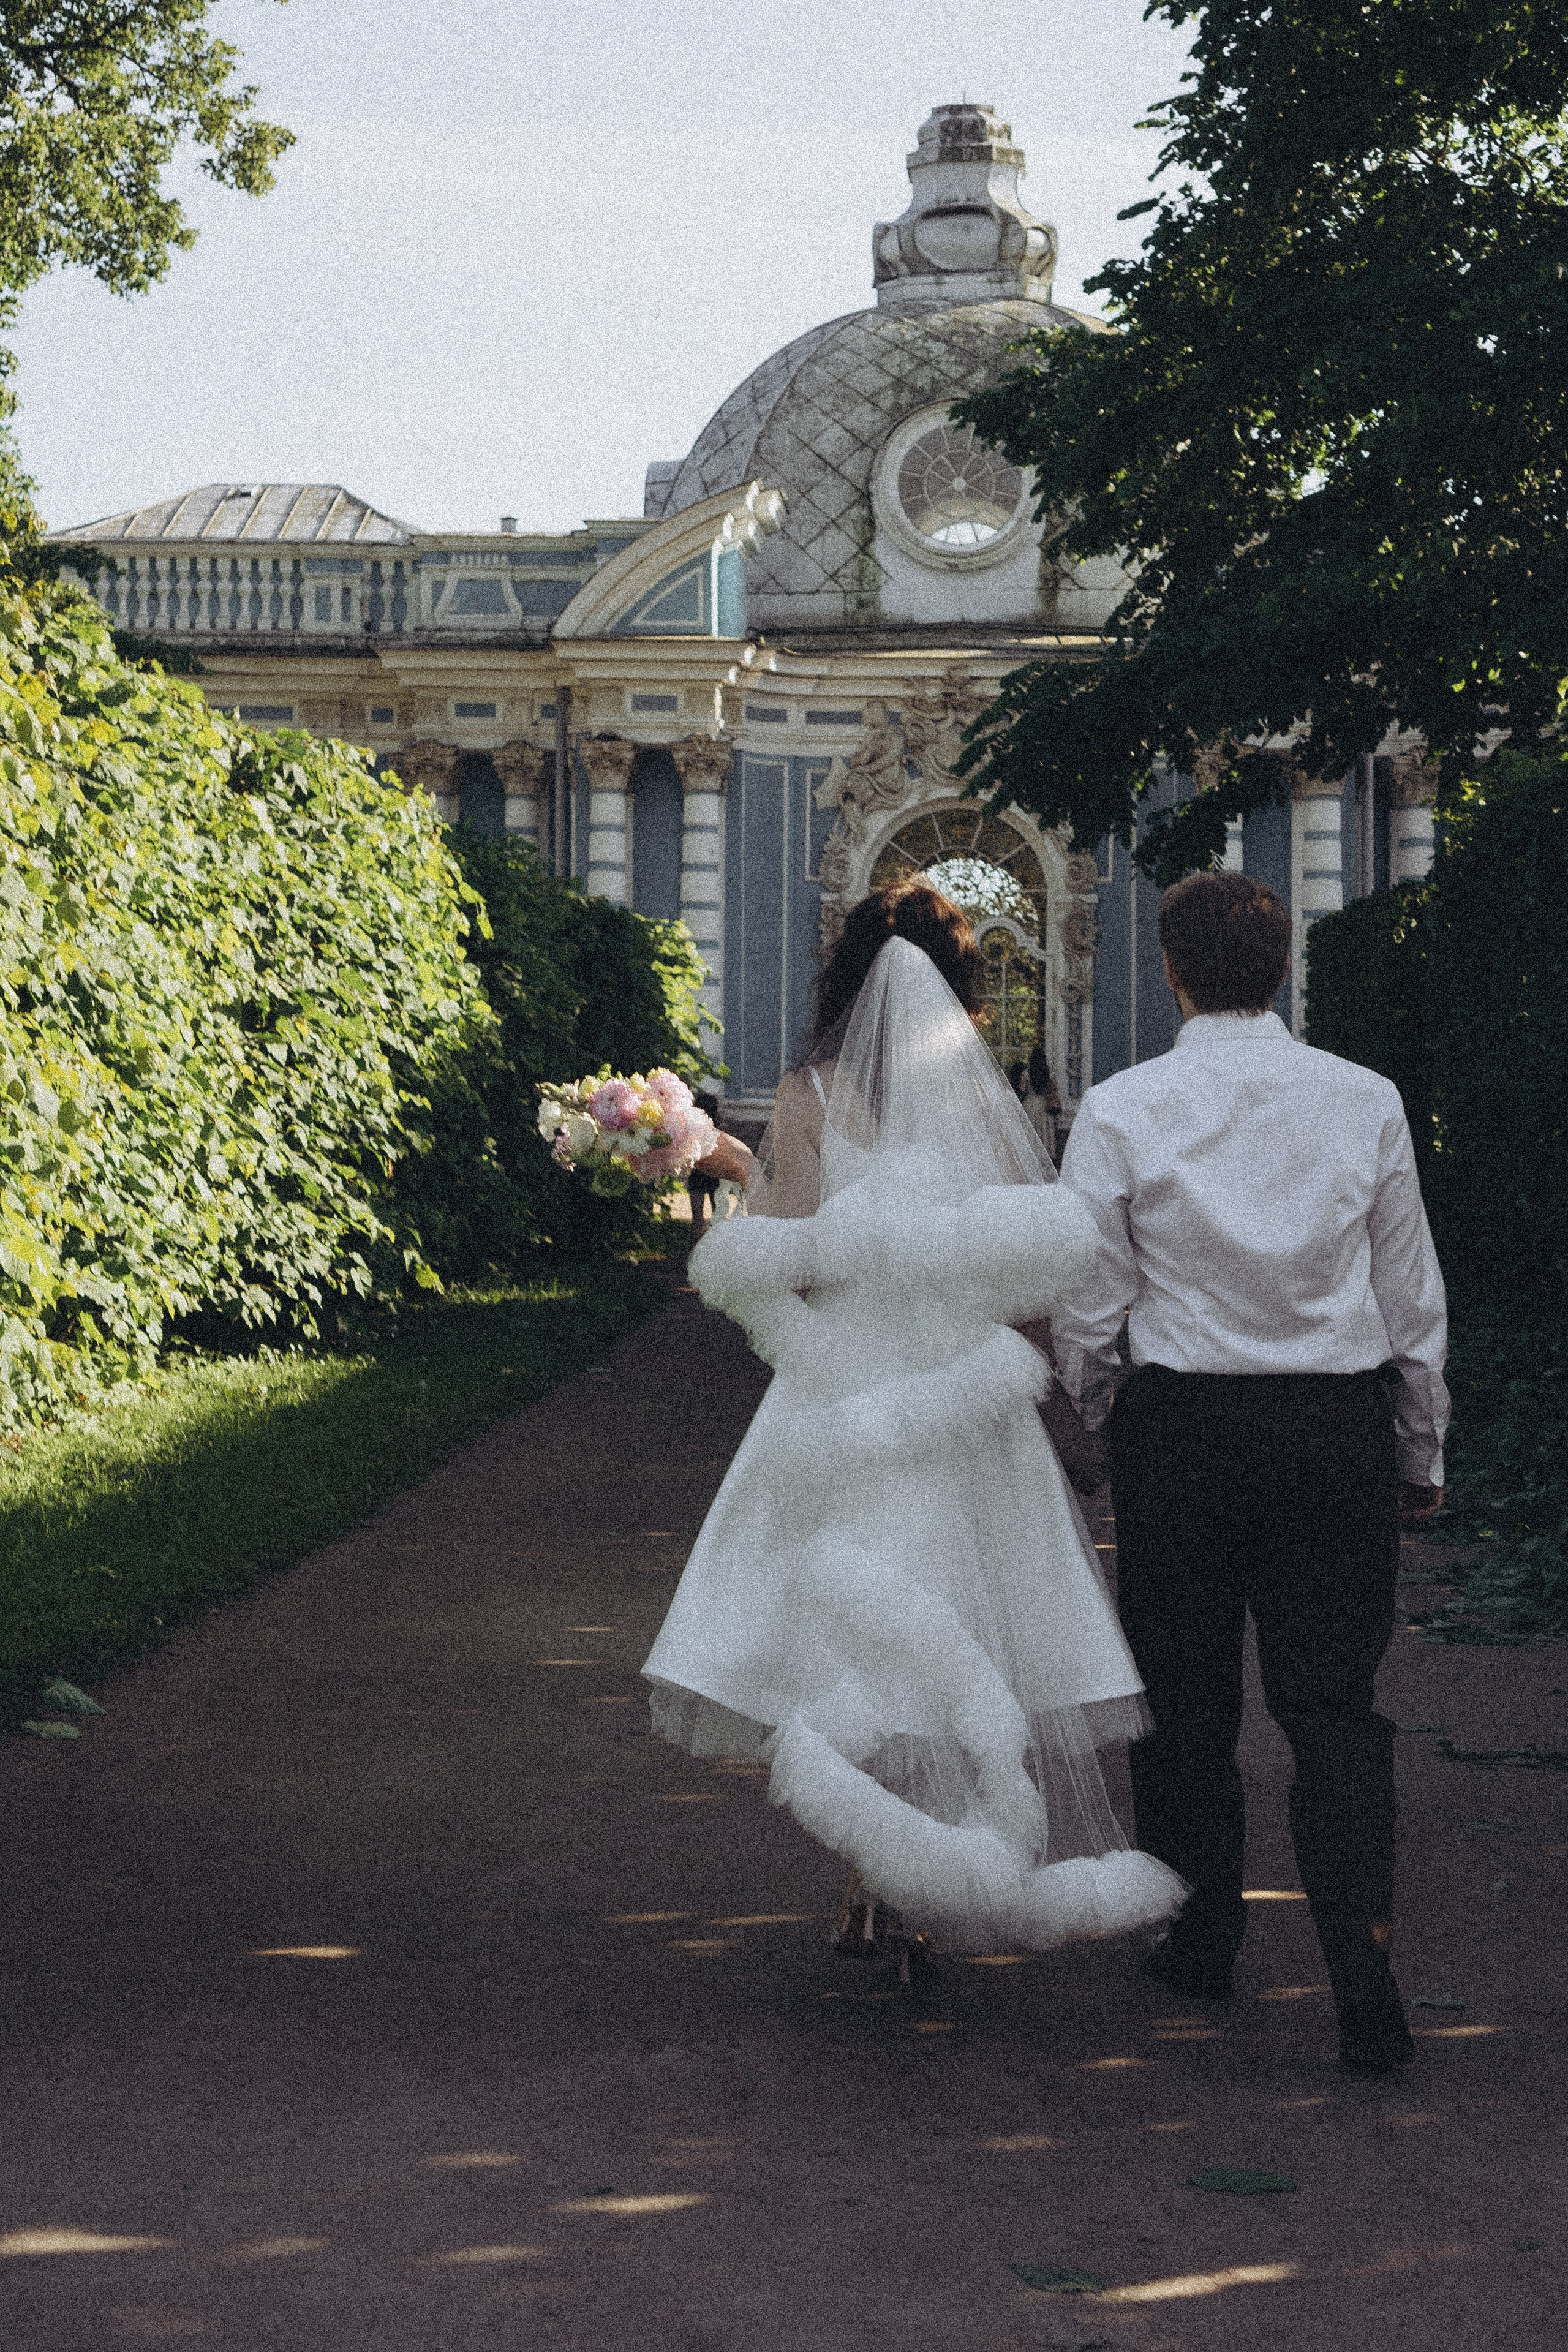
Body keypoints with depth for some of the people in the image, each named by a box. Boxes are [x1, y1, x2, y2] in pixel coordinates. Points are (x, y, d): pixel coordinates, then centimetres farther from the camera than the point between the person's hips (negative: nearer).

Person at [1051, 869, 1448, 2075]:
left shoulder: (1121, 1111, -7)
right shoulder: (1367, 1102, -2)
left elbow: (1087, 1304, -2)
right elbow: (1414, 1300, 5)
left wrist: (1092, 1409, 19)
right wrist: (1423, 1455, 16)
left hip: (1185, 1423, -1)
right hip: (1343, 1423, 1)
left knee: (1188, 1696, 14)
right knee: (1333, 1701, 6)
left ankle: (1202, 1936, 29)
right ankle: (1361, 1957, -9)